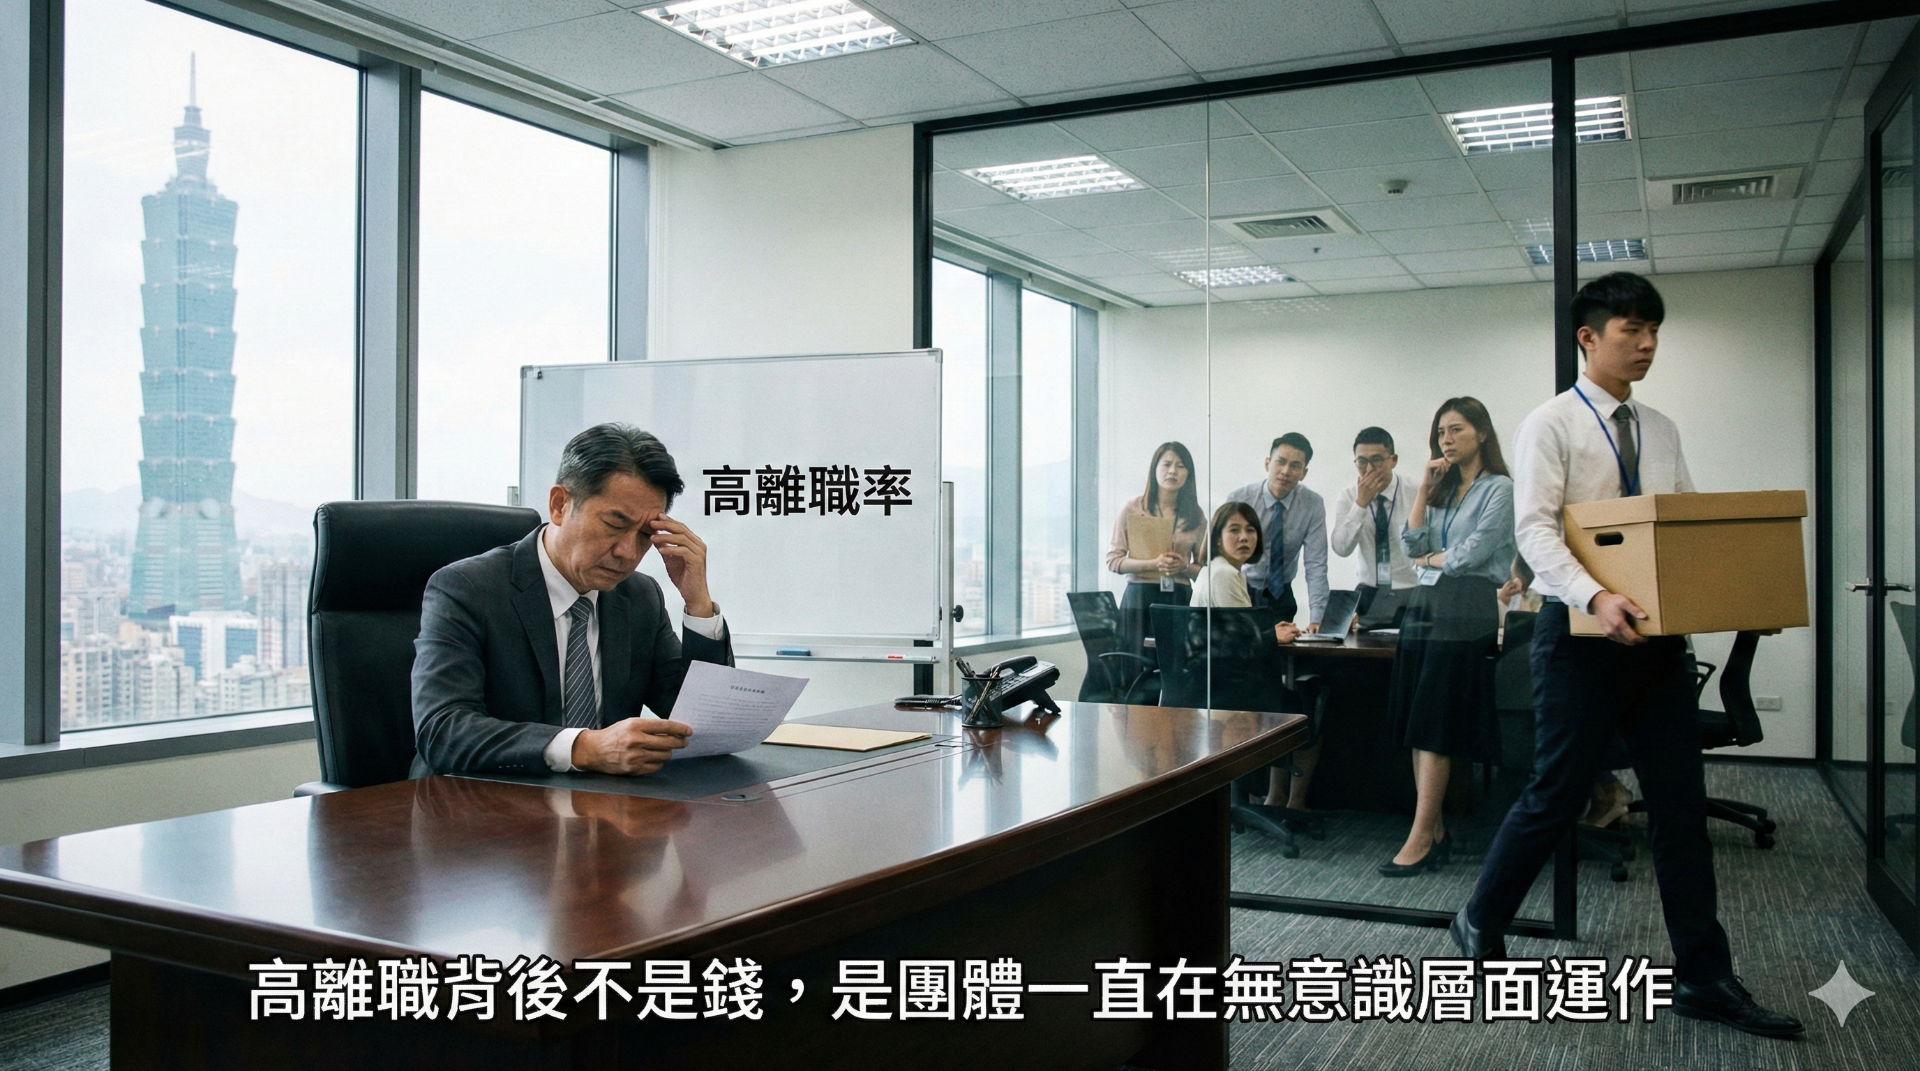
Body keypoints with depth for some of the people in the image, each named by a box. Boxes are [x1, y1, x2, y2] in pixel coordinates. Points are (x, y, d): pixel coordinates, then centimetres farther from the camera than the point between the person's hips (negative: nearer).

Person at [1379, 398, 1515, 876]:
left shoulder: (1498, 488, -2)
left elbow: (1473, 553, -11)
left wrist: (1430, 559, 5)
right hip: (1425, 603, 7)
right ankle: (1435, 831, 8)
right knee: (1417, 726, 3)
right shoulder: (1442, 488, 19)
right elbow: (1412, 544, 7)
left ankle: (1421, 840, -9)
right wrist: (1425, 487, 3)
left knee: (1436, 727, -10)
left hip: (1467, 608, -7)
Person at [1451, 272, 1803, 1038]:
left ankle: (1704, 978, 15)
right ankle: (1481, 925, 22)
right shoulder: (1552, 424, -6)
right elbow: (1534, 529, -16)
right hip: (1584, 632, -6)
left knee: (1681, 802, 7)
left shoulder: (1662, 430, 14)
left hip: (1658, 633, 6)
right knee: (1558, 795, 1)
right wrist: (1596, 598, -31)